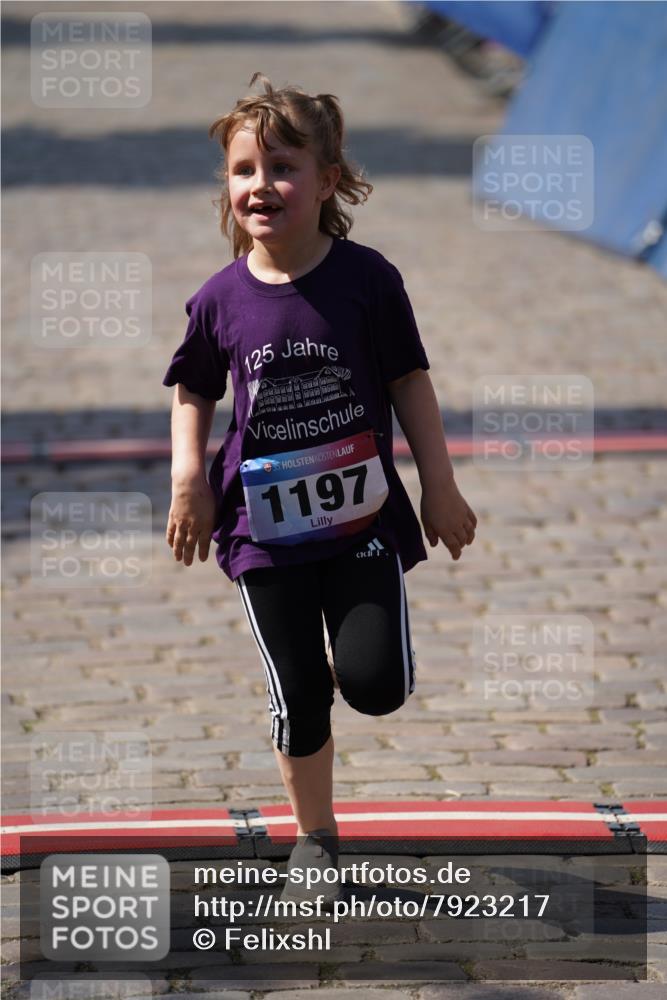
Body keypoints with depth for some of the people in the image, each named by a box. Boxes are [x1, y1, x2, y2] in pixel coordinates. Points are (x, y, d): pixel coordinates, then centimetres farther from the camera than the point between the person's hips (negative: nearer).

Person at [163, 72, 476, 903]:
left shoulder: (366, 278, -9)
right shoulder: (221, 300, -5)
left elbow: (410, 383, -1)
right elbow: (193, 394, 9)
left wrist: (440, 489, -1)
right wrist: (188, 478, -5)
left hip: (362, 514, -1)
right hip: (268, 527, 1)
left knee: (375, 684, -12)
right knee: (297, 695, 7)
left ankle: (357, 649, 24)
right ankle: (315, 833, 25)